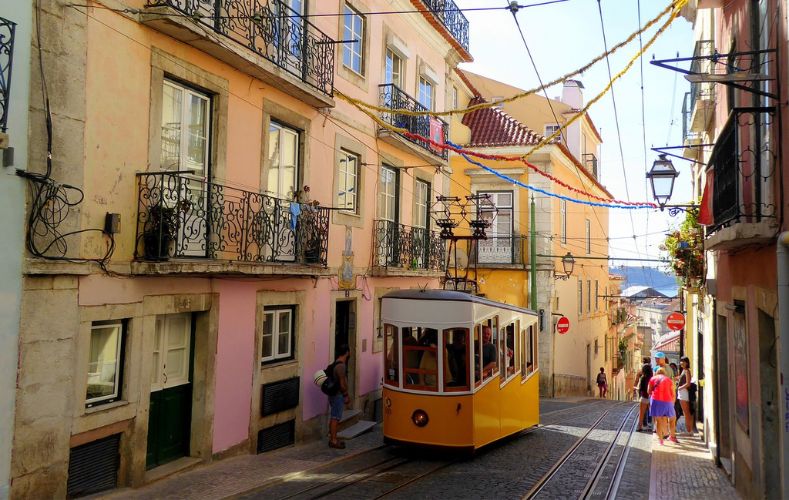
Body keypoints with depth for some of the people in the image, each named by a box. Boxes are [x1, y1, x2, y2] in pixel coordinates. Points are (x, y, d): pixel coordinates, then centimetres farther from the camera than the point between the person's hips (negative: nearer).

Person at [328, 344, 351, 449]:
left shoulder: (338, 363, 10)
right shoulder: (341, 366, -21)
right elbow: (342, 384, -21)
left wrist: (346, 395, 19)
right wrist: (346, 395, -9)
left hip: (335, 393, 10)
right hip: (338, 394, -10)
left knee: (334, 417, 15)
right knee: (336, 418, -3)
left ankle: (332, 438, 23)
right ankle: (333, 441, 3)